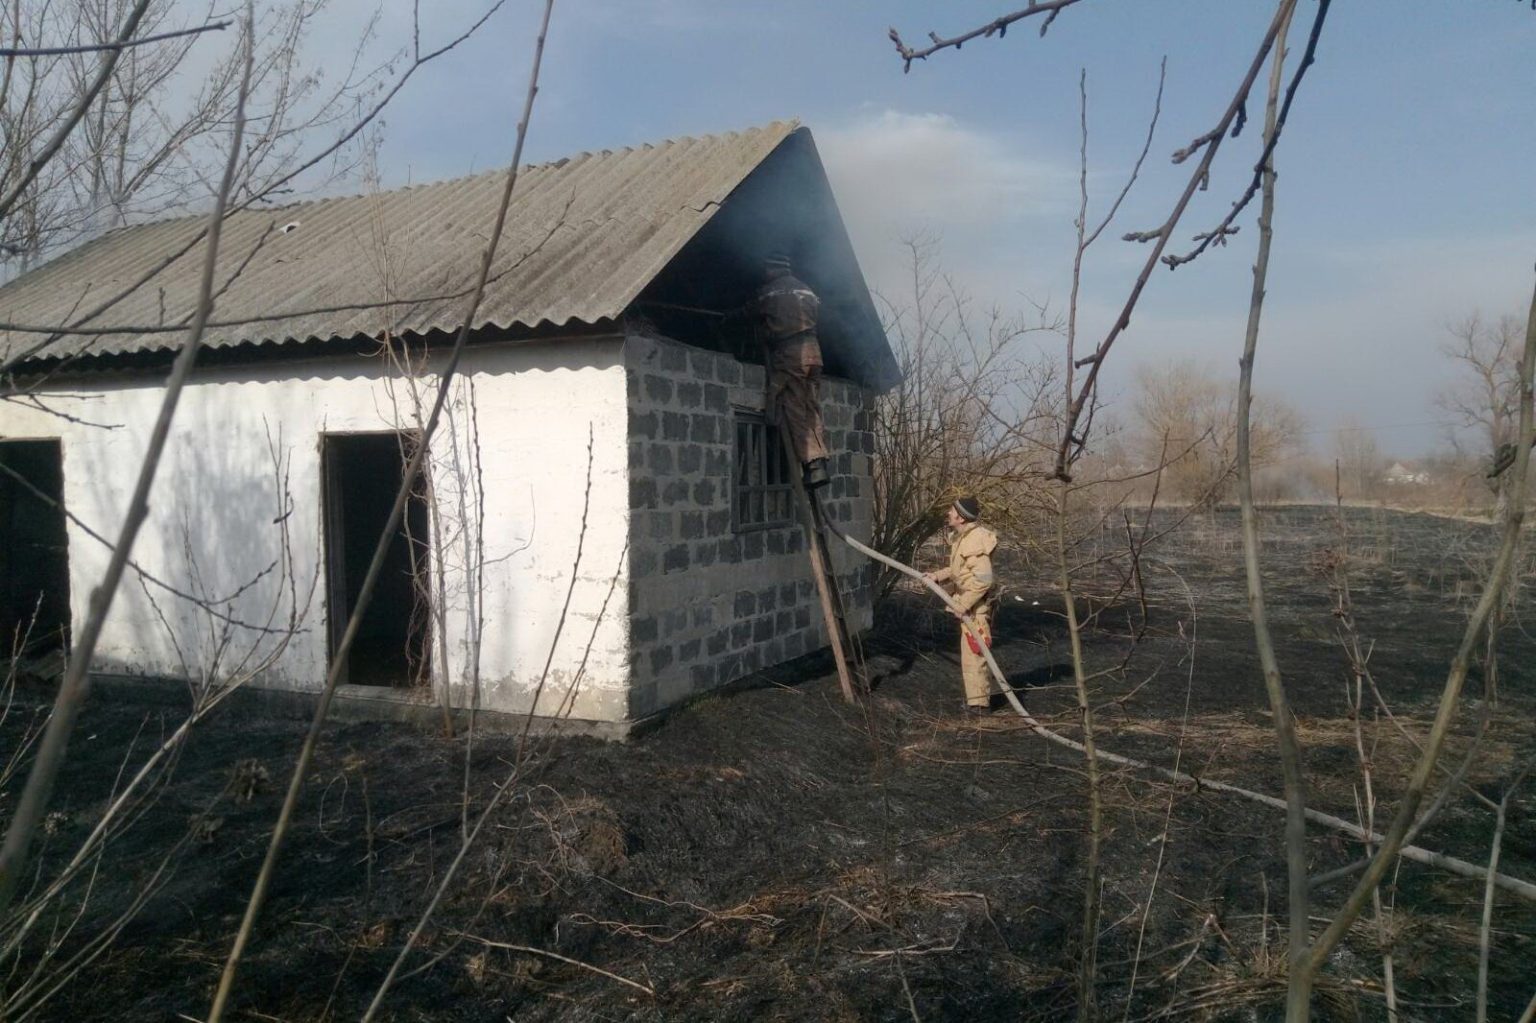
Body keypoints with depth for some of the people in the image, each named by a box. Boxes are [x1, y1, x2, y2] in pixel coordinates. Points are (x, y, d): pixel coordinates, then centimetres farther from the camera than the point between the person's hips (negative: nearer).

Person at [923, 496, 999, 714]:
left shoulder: (975, 541, -24)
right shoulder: (961, 537, 8)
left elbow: (983, 579, -28)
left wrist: (962, 604, -25)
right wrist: (938, 575, 7)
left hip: (976, 607, -10)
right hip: (968, 604, 10)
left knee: (973, 654, -3)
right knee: (972, 652, 18)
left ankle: (978, 703, 6)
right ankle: (978, 697, 30)